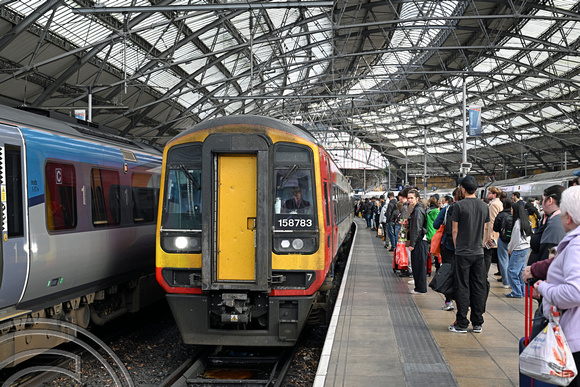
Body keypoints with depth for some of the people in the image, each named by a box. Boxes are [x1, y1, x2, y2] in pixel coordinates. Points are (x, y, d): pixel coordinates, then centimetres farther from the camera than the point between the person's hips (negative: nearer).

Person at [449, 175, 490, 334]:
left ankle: (462, 324, 4)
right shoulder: (484, 206, 5)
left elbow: (455, 230, -4)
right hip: (479, 252, 4)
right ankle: (477, 323, 14)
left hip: (463, 252, -4)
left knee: (462, 288, 1)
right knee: (479, 288, 8)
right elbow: (484, 229, 12)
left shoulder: (459, 205, -10)